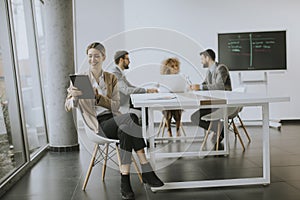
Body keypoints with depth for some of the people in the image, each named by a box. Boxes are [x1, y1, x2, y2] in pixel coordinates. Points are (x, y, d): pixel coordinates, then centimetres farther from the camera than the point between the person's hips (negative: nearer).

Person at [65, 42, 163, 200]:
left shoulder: (111, 78, 15)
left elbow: (116, 105, 3)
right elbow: (68, 107, -1)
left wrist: (98, 96, -15)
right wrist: (74, 97, -25)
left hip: (114, 119, 3)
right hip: (98, 123, -3)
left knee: (125, 130, -35)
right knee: (131, 117, -30)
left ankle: (125, 181, -28)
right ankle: (147, 170, -28)